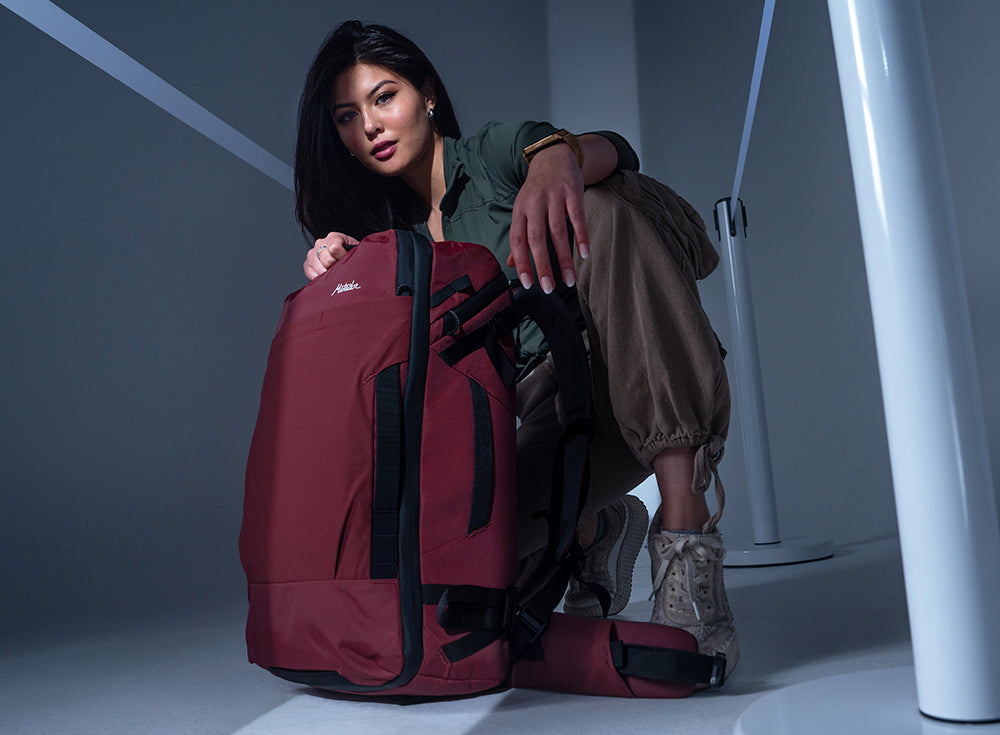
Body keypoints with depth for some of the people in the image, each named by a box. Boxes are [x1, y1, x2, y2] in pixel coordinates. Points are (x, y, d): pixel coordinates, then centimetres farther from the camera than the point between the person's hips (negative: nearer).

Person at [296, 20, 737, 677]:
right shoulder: (396, 236, 15)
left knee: (603, 206, -30)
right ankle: (594, 529, 10)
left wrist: (556, 158, -45)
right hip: (553, 411, 3)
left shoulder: (496, 152, 2)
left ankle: (686, 529, -34)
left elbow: (609, 150, -20)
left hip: (644, 377, -3)